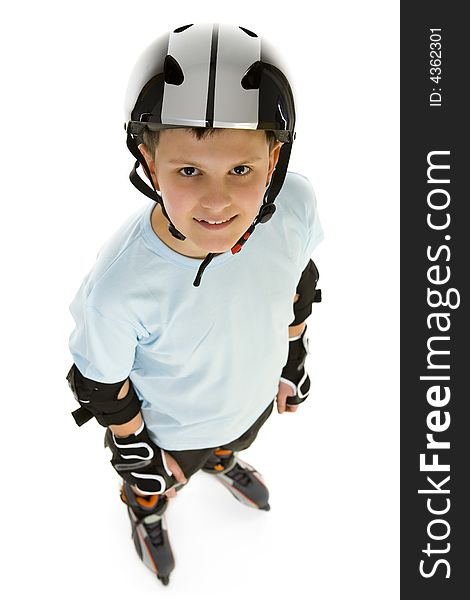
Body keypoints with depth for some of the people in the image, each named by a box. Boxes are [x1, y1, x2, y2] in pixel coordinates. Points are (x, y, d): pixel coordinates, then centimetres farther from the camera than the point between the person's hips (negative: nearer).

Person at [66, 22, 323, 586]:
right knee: (155, 488, 32)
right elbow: (98, 384, -22)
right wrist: (136, 454, -9)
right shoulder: (119, 285, -43)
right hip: (169, 430, -3)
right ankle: (147, 518, 69)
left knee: (233, 440, 39)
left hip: (254, 397, 4)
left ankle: (222, 462, 76)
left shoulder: (296, 206, -32)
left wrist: (294, 358, 5)